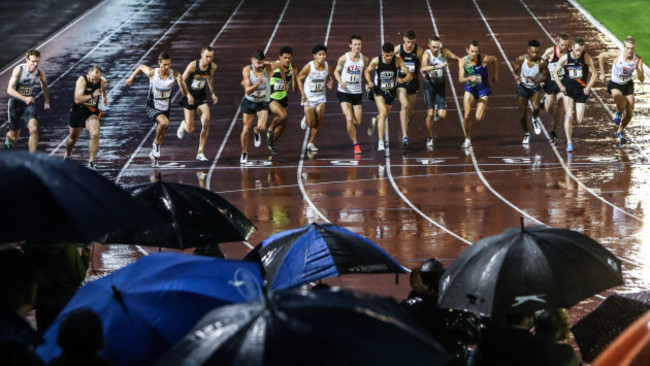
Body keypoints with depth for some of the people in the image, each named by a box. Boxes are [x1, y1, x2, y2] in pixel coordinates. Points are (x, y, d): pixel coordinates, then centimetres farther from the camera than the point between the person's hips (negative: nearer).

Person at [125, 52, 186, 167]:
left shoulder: (175, 75, -16)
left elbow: (185, 93, -20)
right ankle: (156, 143, -9)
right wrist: (131, 78, 13)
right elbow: (141, 67, 4)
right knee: (164, 122, -34)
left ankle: (154, 154, 43)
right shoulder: (152, 73, -19)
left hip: (165, 109, 4)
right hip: (152, 108, -4)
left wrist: (181, 82, -39)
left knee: (162, 136, 16)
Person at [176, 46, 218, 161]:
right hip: (189, 97, -3)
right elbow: (182, 80, -12)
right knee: (190, 129, -3)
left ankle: (200, 152, -7)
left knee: (206, 122, -19)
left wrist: (212, 93, 14)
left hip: (201, 97, 3)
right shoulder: (193, 65, -19)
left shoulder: (213, 67, -6)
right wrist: (188, 95, -22)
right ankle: (183, 125, 39)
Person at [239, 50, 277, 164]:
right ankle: (244, 153, 24)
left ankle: (256, 132, 21)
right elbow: (248, 91, -24)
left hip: (263, 102, 0)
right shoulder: (247, 70, -19)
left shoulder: (268, 68, -20)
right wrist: (258, 83, -40)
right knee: (246, 129, 3)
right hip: (249, 101, 0)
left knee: (262, 127, -18)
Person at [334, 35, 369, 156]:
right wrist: (340, 81, -17)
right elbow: (336, 71, 1)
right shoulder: (343, 59, -12)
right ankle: (355, 145, -5)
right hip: (344, 92, -3)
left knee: (357, 122, 6)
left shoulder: (364, 59, -3)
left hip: (357, 92, 3)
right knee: (349, 120, -16)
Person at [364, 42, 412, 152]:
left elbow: (409, 75, -19)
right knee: (383, 113, -21)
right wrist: (369, 82, -18)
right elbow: (367, 71, 1)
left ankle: (375, 121, 57)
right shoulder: (376, 61, -18)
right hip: (378, 90, -3)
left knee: (384, 115, 19)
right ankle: (381, 143, -19)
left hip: (391, 91, 3)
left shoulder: (398, 61, -18)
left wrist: (403, 79, -41)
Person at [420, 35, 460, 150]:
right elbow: (422, 69, -40)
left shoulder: (444, 51, -8)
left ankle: (437, 111, 32)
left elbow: (458, 59, 9)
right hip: (429, 85, -3)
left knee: (442, 115, -7)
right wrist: (437, 66, -51)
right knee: (430, 114, -7)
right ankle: (430, 139, 9)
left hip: (440, 85, 3)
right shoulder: (427, 54, -20)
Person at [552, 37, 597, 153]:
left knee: (579, 121, 0)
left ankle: (567, 117, 37)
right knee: (569, 116, -14)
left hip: (581, 90, 1)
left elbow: (594, 73, 0)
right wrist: (560, 85, -8)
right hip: (568, 88, -1)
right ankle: (569, 143, -5)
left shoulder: (587, 58, -10)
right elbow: (555, 72, 3)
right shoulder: (565, 58, -9)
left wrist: (588, 87, -12)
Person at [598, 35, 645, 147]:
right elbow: (601, 56, -5)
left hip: (628, 85, 3)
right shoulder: (616, 54, -24)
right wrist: (602, 73, -1)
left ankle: (620, 131, 33)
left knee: (630, 113, 6)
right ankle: (619, 112, -5)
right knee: (618, 96, -39)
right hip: (615, 84, -3)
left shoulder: (638, 60, -19)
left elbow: (642, 79, -20)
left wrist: (638, 69, -39)